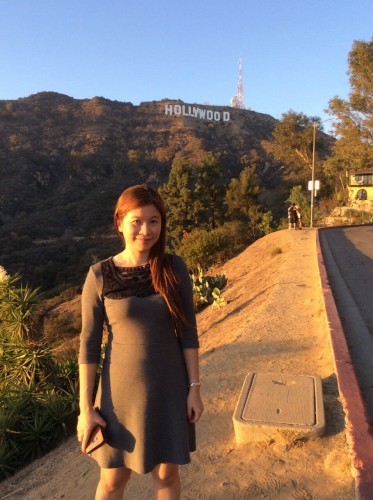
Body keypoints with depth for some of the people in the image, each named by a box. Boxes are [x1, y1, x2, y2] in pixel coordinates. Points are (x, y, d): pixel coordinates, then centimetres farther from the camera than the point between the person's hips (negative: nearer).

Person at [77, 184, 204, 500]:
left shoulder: (175, 268, -7)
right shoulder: (100, 275, -12)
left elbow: (188, 332, -2)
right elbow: (89, 344, -7)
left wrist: (194, 387, -3)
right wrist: (86, 408, -5)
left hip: (169, 387, 2)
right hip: (122, 391, -1)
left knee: (166, 473, 18)